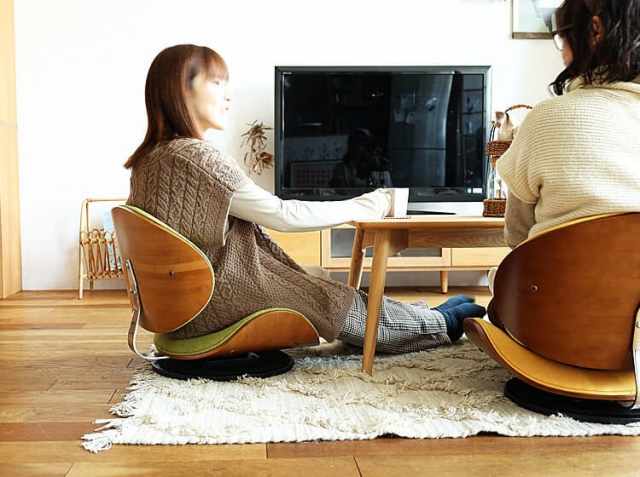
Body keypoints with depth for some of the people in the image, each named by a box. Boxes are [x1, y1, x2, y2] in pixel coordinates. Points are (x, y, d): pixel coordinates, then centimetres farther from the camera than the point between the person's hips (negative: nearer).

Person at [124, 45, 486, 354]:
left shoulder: (148, 158, 5)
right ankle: (442, 325, 23)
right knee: (338, 300, 4)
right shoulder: (196, 156, -23)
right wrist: (364, 207, -7)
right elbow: (281, 214, -19)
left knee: (327, 292, 13)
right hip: (214, 305, -8)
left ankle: (429, 319, 25)